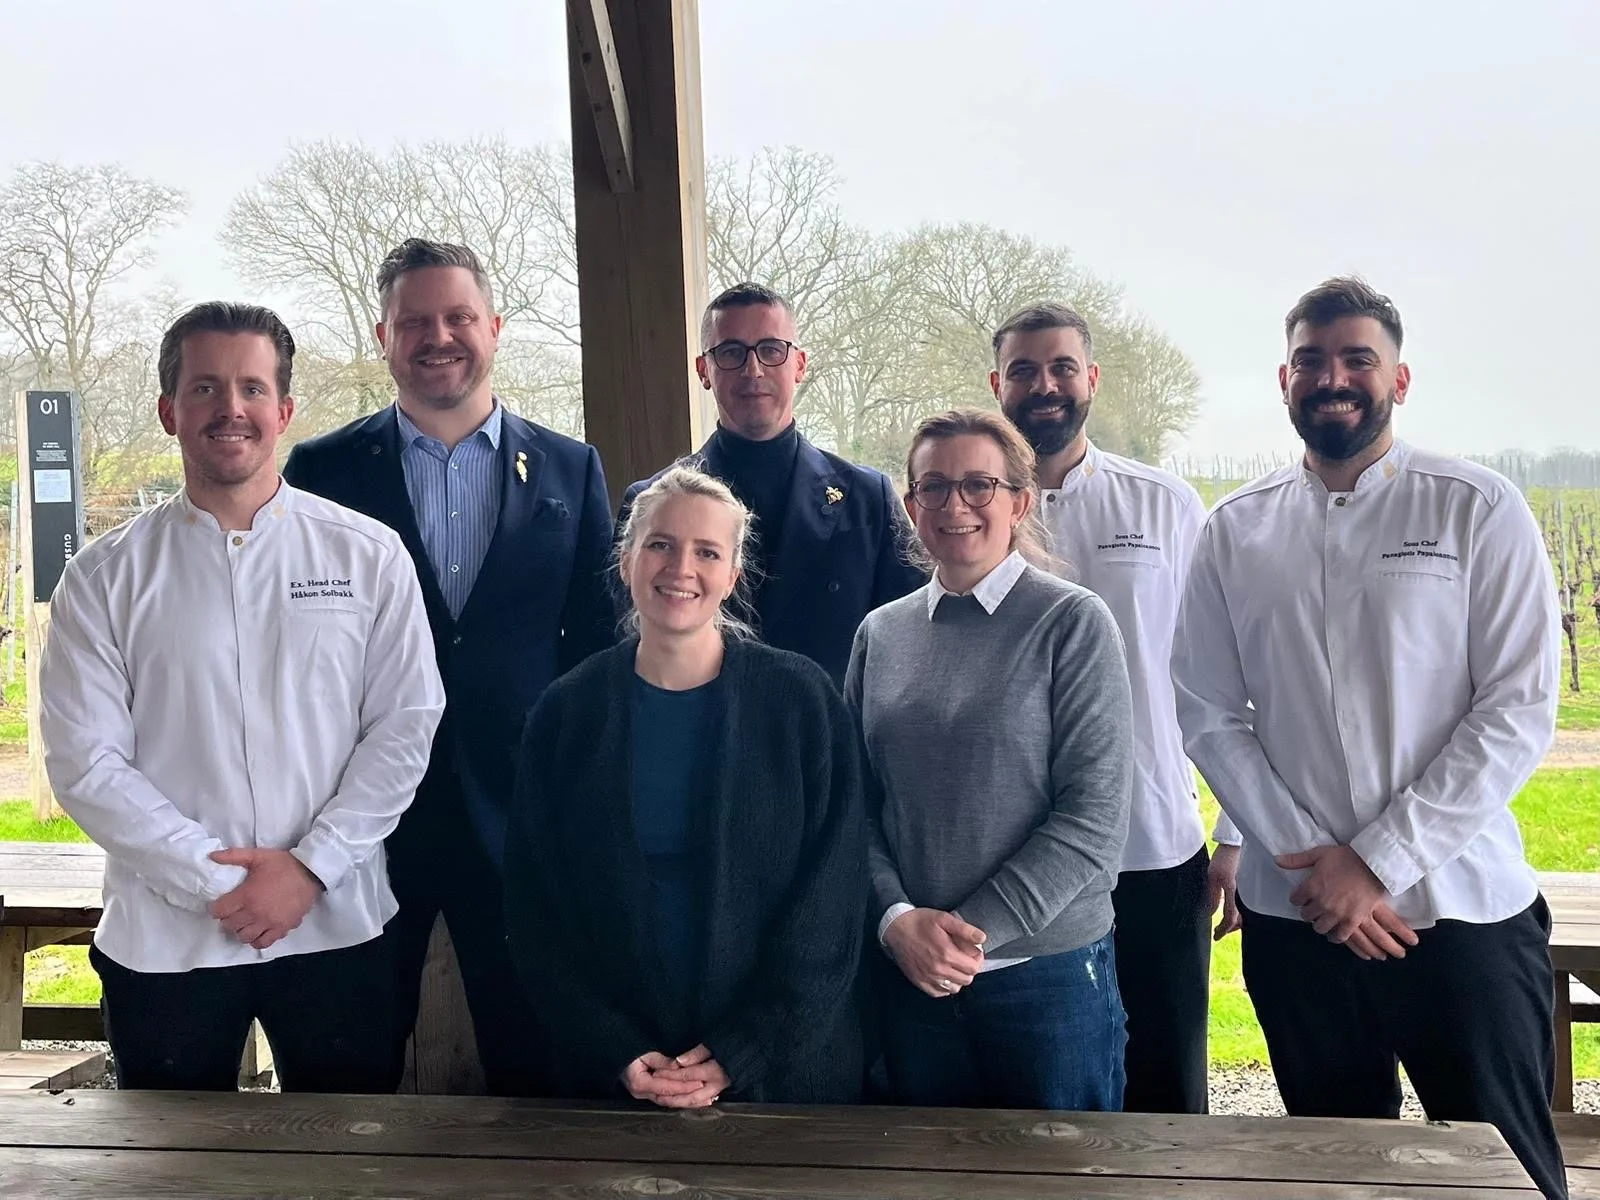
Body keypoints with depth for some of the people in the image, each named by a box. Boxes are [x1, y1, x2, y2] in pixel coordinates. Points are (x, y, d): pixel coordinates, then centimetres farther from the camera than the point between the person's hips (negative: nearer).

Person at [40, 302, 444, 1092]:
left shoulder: (368, 556, 0)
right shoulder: (105, 577, 0)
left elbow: (406, 726, -2)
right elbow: (86, 764, -4)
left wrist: (310, 866, -10)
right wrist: (216, 879, -11)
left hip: (335, 928, 0)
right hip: (161, 943, 0)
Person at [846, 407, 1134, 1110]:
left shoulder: (1072, 622, -7)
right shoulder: (881, 633, 6)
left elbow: (1094, 817, -12)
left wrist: (969, 927, -14)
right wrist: (897, 917, -11)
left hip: (1049, 969, -3)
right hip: (909, 972, 4)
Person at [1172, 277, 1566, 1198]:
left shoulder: (1480, 511, -4)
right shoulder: (1237, 531, 4)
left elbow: (1519, 712, -10)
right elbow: (1210, 718, 2)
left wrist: (1377, 862, -14)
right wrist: (1311, 865, -9)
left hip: (1464, 911, -2)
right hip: (1296, 916, 3)